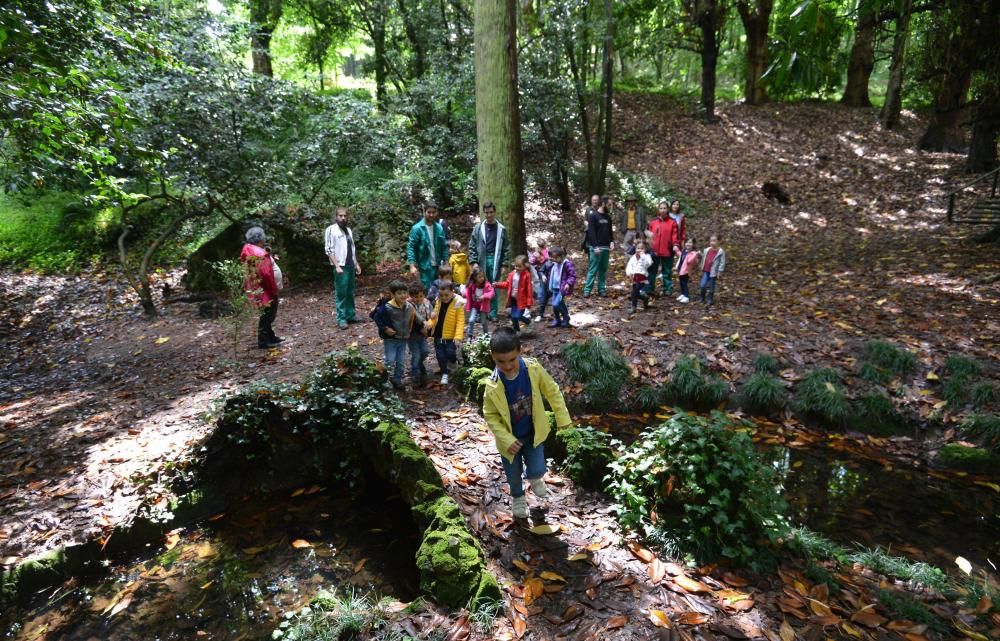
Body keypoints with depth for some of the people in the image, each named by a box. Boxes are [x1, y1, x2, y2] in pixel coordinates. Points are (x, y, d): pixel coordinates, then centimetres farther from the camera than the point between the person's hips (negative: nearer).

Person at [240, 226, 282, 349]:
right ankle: (263, 341, 9)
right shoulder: (260, 254, -23)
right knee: (267, 314, 1)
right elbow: (266, 274, -25)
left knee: (268, 313, 20)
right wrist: (274, 289, -15)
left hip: (255, 288, 10)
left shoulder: (248, 249, 6)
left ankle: (270, 337, 31)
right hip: (264, 289, -10)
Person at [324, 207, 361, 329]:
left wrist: (356, 264, 17)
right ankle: (341, 318, 1)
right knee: (340, 293, -4)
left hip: (350, 266, 7)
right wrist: (337, 266, -17)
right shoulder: (331, 229, -6)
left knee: (350, 292, 11)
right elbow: (329, 250, -11)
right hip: (340, 266, -7)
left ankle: (351, 315, 18)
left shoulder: (349, 230, 15)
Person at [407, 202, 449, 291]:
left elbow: (444, 246, 12)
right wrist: (412, 265, -20)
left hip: (438, 265, 5)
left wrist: (446, 262, 7)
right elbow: (411, 247, -11)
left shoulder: (439, 228, 5)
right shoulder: (417, 228, -9)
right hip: (425, 266, -5)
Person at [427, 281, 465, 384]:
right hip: (438, 334, 5)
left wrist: (458, 336, -27)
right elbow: (435, 316, 10)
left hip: (451, 336, -5)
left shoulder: (458, 303, -16)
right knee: (440, 355, 10)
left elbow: (460, 321, -18)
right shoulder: (438, 301, 1)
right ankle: (444, 374, 27)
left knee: (450, 353, -3)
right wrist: (430, 323, -12)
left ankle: (455, 362, 31)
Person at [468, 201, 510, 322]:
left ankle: (493, 313, 11)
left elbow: (506, 248, 3)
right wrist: (474, 262, -5)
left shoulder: (501, 229, 2)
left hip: (495, 262, 0)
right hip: (481, 262, 0)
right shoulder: (478, 228, 3)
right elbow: (472, 246, 4)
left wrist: (503, 265, -2)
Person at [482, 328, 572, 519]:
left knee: (537, 471, -2)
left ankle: (533, 477, 38)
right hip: (509, 439, -1)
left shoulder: (534, 369, -23)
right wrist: (506, 440, -20)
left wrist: (562, 417, -4)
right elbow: (490, 416, -13)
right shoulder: (492, 386, -26)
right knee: (513, 475, 16)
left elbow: (552, 391, -7)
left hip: (534, 434, 1)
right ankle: (518, 497, 51)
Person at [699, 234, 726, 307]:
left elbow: (722, 262, -8)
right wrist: (702, 269, 16)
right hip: (706, 271, 4)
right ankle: (702, 299, 16)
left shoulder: (721, 251, -9)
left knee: (711, 287, 5)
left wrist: (719, 272, -11)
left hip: (713, 272, -4)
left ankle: (709, 301, 17)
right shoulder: (707, 250, 6)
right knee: (703, 285, -2)